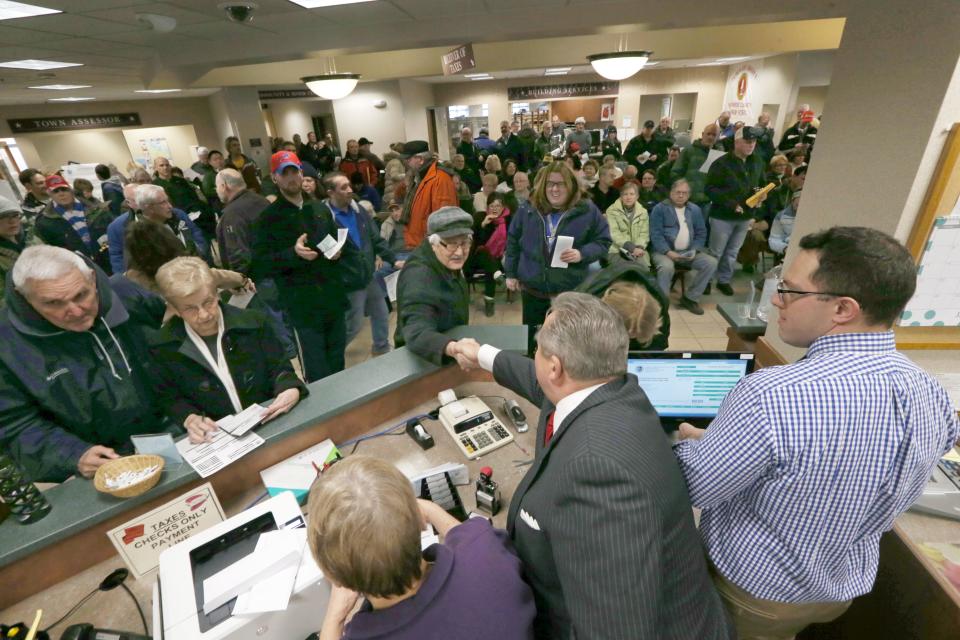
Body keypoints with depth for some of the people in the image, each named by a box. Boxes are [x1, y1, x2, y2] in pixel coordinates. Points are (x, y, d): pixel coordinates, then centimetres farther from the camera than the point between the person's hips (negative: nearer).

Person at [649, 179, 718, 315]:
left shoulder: (695, 209, 14)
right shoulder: (660, 208, -2)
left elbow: (701, 233, 13)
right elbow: (655, 234, -10)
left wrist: (694, 250, -6)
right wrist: (668, 252, -21)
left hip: (688, 252, 5)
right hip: (664, 251, -5)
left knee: (711, 263, -13)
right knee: (667, 267, -36)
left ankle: (690, 298, 1)